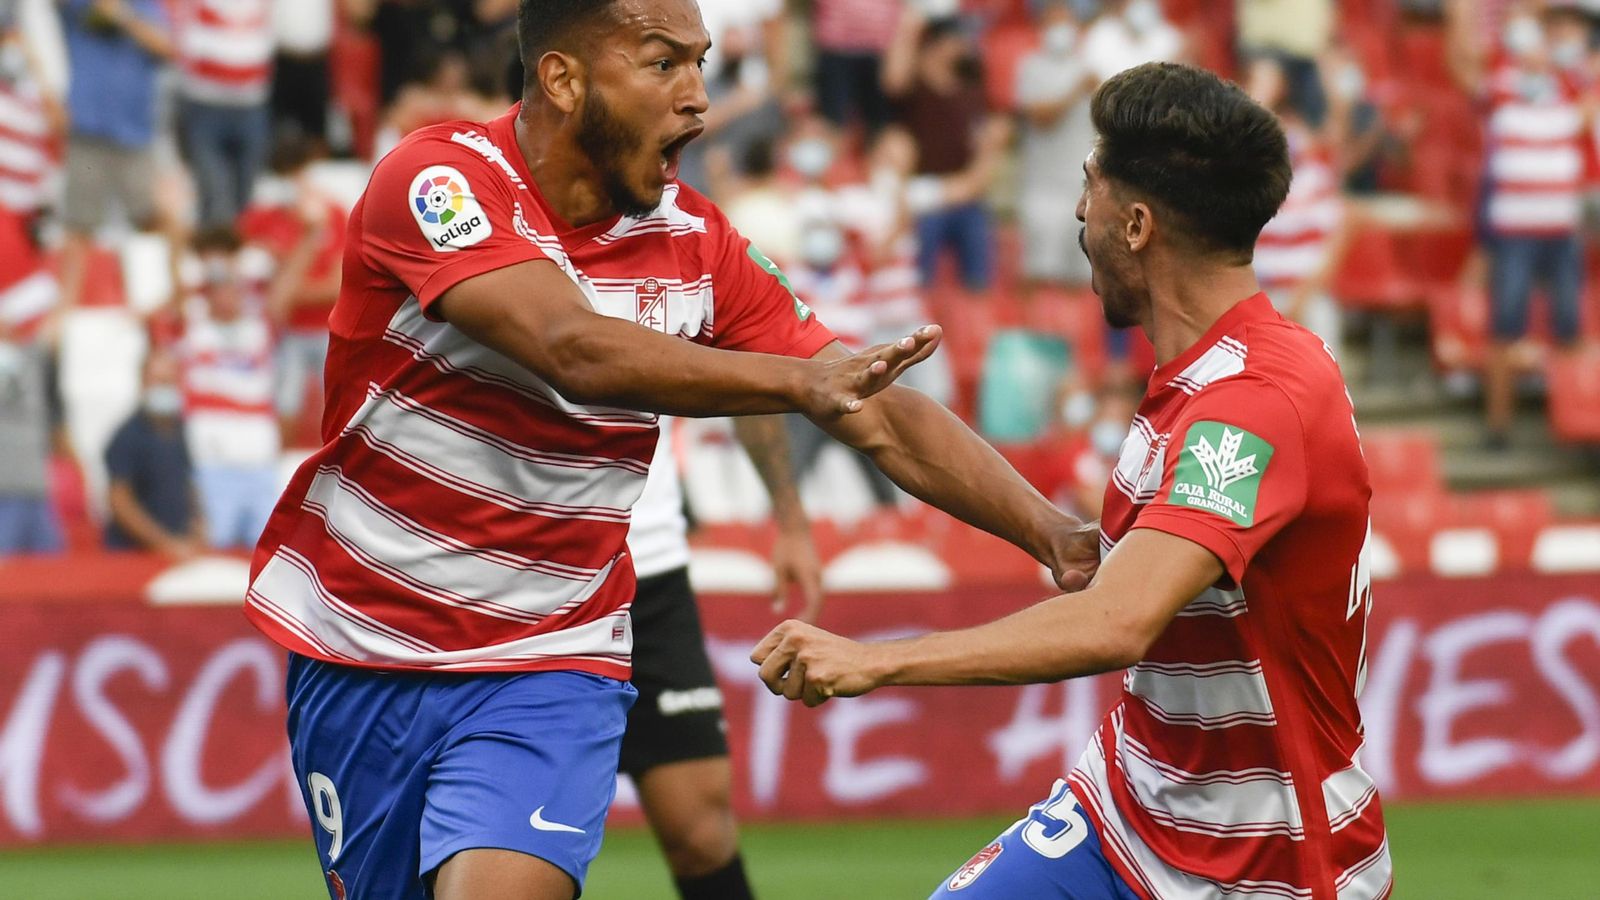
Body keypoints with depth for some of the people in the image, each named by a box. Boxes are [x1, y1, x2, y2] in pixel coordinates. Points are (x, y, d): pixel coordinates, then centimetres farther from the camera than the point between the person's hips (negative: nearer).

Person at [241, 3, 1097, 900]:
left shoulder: (695, 240, -3)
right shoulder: (437, 179, -16)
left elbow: (880, 412, -3)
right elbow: (574, 349, -33)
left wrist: (1053, 531, -18)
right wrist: (799, 380, -44)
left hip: (552, 666, 1)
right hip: (359, 653, -1)